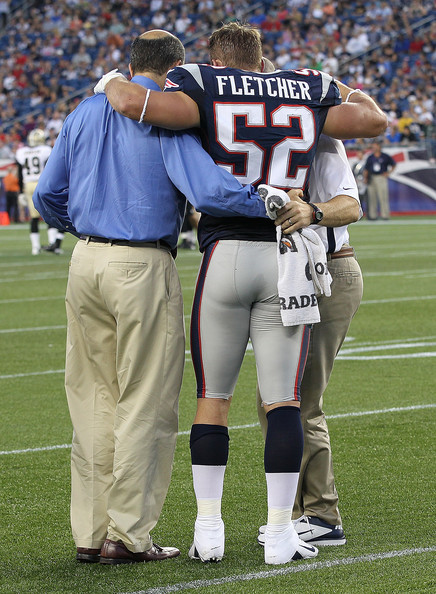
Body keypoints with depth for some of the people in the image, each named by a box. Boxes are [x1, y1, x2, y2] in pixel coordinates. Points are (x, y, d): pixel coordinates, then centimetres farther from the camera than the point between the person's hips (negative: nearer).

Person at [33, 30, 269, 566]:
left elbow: (47, 195, 16)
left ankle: (90, 532, 14)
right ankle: (128, 536, 3)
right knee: (145, 405, 1)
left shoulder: (85, 113, 12)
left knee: (93, 400, 12)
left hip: (86, 261, 6)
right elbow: (208, 190, -22)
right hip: (143, 266, -6)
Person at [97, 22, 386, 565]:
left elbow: (136, 103, -17)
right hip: (288, 256, 2)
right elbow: (373, 120, 18)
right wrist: (349, 91, 37)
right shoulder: (306, 93, 9)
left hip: (224, 254, -1)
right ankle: (279, 534, 4)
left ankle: (208, 530, 10)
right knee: (283, 402, 5)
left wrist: (113, 84, 5)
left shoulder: (207, 90, -1)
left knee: (213, 397, 10)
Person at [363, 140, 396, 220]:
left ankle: (385, 215, -7)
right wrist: (365, 177, -4)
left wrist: (388, 173, 4)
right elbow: (366, 169, 9)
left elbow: (393, 164, 14)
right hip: (371, 179, 3)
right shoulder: (370, 157, 11)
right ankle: (373, 215, 8)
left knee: (383, 197, -9)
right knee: (372, 198, 3)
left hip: (381, 178, -3)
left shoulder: (385, 157, 3)